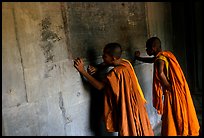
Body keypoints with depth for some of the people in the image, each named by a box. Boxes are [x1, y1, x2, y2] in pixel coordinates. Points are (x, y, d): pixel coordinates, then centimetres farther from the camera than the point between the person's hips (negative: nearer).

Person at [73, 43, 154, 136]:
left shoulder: (116, 72, -29)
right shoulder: (125, 63, -4)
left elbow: (100, 86, -23)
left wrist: (82, 71, -23)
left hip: (127, 109, -8)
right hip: (133, 104, 8)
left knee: (129, 132, 11)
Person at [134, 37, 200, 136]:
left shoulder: (160, 59, -20)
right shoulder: (164, 55, 8)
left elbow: (160, 73, -40)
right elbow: (152, 60, 27)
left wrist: (168, 88, -27)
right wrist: (138, 58, 35)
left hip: (173, 93, -9)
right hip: (178, 90, 9)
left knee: (173, 119, 4)